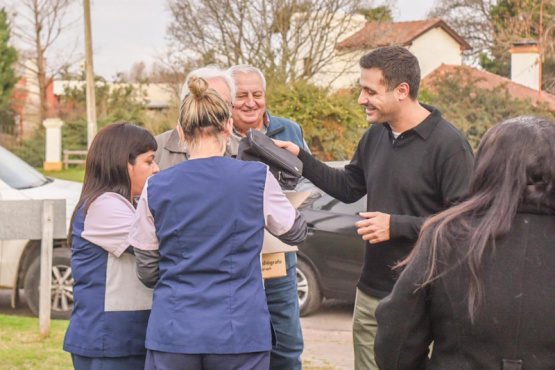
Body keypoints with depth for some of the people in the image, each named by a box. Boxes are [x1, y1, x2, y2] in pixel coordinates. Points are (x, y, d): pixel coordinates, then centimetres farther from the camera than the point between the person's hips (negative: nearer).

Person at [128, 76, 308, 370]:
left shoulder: (156, 188, 1)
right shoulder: (257, 179, -4)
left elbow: (147, 273, 8)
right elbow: (296, 233, 14)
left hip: (173, 333, 2)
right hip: (239, 333, -2)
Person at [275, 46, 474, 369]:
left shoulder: (449, 145, -15)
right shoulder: (375, 136, 9)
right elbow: (348, 188, 22)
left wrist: (397, 226, -19)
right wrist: (301, 158, 13)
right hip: (371, 293, 7)